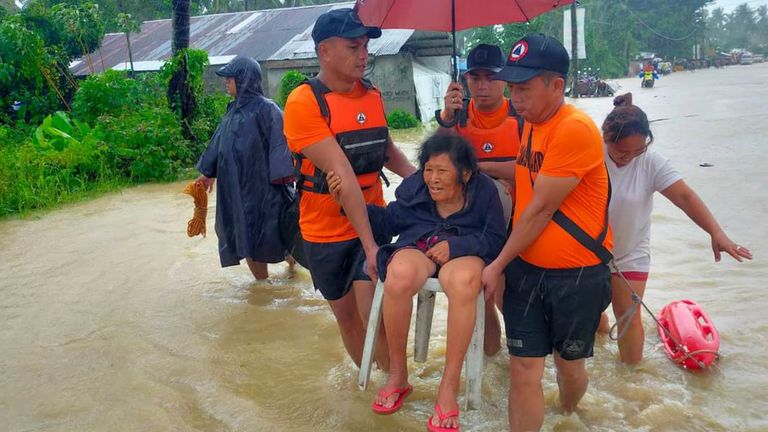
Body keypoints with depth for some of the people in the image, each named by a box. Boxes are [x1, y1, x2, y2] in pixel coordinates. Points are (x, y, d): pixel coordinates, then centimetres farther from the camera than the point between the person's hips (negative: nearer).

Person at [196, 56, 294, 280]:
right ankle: (261, 282, 21)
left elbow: (279, 143, -16)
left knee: (264, 236, 0)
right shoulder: (234, 110, 11)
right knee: (244, 238, 9)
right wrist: (208, 172, 26)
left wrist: (281, 176, -24)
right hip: (235, 188, 7)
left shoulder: (266, 109, -11)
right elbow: (219, 142, 20)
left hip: (260, 185, -7)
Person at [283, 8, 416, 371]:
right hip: (326, 232, -2)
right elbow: (342, 174, -24)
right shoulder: (304, 103, -17)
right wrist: (369, 243, -26)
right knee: (346, 317, 13)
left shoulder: (372, 95, 1)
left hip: (372, 222, 2)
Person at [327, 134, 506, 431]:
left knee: (463, 283, -42)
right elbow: (389, 221, 9)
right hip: (417, 247, 2)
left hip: (463, 252, -1)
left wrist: (454, 246, -16)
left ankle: (448, 388, -32)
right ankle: (397, 373, -18)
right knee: (398, 276, -38)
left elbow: (496, 239, 0)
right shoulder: (414, 185, 6)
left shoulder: (484, 190, -1)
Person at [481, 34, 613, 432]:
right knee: (523, 369, 3)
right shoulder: (531, 125, 5)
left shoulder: (575, 130, -21)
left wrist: (498, 265, -11)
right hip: (526, 268, 6)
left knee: (568, 364, 16)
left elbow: (541, 209, -19)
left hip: (577, 275, -5)